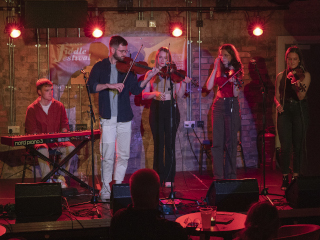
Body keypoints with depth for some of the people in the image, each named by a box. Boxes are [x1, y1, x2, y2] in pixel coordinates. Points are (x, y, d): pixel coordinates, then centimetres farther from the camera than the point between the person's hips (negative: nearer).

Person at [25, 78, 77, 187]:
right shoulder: (32, 109, 2)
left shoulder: (59, 106, 10)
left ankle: (61, 178, -17)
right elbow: (30, 131, -1)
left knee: (70, 147, -28)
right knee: (43, 150, -38)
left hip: (56, 141, 3)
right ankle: (47, 181, -36)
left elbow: (65, 125, 12)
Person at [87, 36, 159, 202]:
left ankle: (118, 187, 17)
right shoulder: (100, 67, 3)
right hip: (108, 118, -3)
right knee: (108, 156, -5)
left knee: (124, 155, 5)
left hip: (125, 119, 3)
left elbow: (136, 90, 3)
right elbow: (91, 87, -10)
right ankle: (105, 190, 6)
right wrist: (109, 85, -22)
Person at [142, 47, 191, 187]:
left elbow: (180, 94, 3)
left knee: (170, 144, -3)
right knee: (158, 144, -1)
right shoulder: (151, 74, 7)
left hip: (171, 109, 0)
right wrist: (155, 93, -18)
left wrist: (184, 83, -13)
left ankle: (169, 179, 1)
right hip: (156, 109, 0)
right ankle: (158, 178, 7)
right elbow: (144, 94, 0)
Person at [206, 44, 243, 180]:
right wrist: (215, 69, -6)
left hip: (232, 106, -3)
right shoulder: (219, 70, 11)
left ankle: (230, 176, 5)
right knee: (217, 143, -2)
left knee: (231, 143, -3)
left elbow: (236, 94, -9)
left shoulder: (236, 71, 1)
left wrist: (235, 82, -28)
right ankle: (218, 176, 1)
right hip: (219, 106, 3)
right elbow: (209, 87, -4)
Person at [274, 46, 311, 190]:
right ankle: (285, 178, -1)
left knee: (298, 145, 0)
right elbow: (277, 95, 12)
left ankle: (296, 176, 9)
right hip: (285, 111, 1)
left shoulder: (305, 75, 2)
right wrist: (278, 104, -9)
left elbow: (301, 96, -8)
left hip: (300, 111, -1)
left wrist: (298, 85, -28)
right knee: (285, 146, -6)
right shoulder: (281, 76, 10)